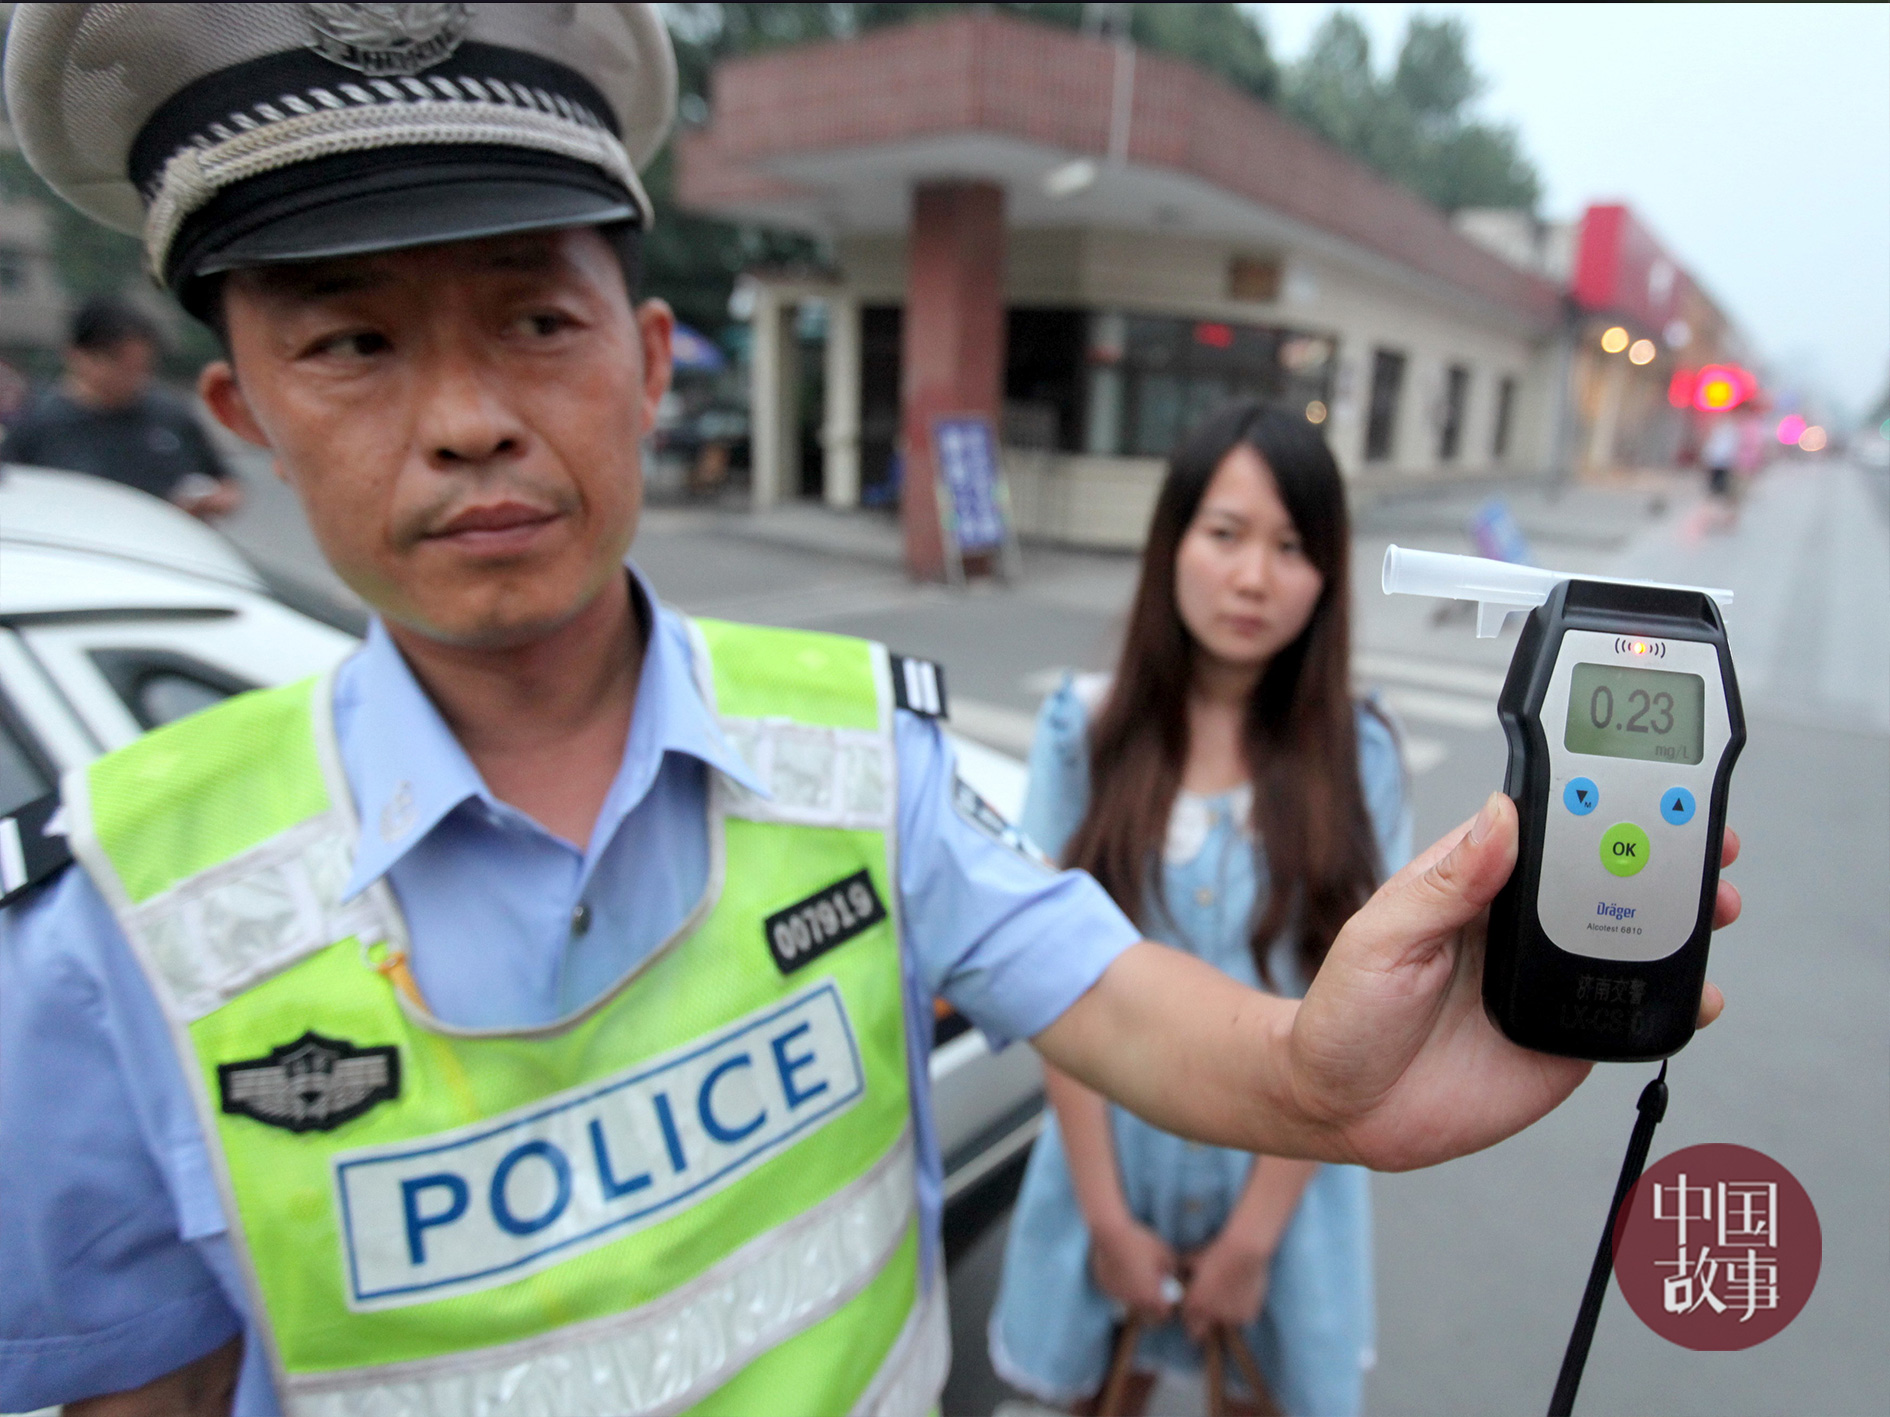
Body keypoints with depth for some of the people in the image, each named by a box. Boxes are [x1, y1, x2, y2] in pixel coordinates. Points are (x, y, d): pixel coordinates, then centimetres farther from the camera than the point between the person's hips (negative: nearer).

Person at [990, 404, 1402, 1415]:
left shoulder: (1356, 757, -11)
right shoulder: (1084, 728, -13)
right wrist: (1107, 1215, -8)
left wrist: (1253, 1234, -8)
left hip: (1287, 1165, 0)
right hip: (1113, 1145, 0)